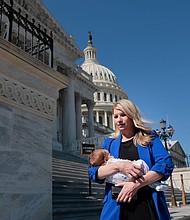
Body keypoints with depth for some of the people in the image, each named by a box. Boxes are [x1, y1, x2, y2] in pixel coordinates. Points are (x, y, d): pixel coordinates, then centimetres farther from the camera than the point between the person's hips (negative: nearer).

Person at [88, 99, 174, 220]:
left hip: (148, 205, -1)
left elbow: (166, 164, -7)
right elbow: (93, 172, 2)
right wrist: (118, 166, -15)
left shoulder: (150, 137, 7)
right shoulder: (109, 143, 12)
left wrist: (136, 184, -16)